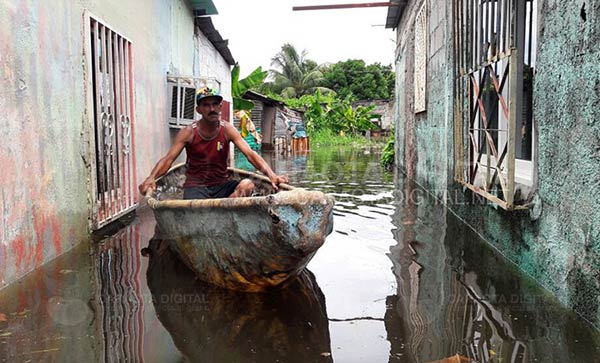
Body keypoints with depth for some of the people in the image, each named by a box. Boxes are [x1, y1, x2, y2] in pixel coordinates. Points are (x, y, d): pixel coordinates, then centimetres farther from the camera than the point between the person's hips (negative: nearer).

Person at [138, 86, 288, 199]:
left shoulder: (228, 130, -1)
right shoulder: (188, 133, -4)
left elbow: (250, 154, -11)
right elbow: (168, 159, -10)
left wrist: (271, 175, -28)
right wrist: (151, 178, -31)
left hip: (221, 185, 3)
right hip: (196, 186, -2)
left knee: (247, 184, -28)